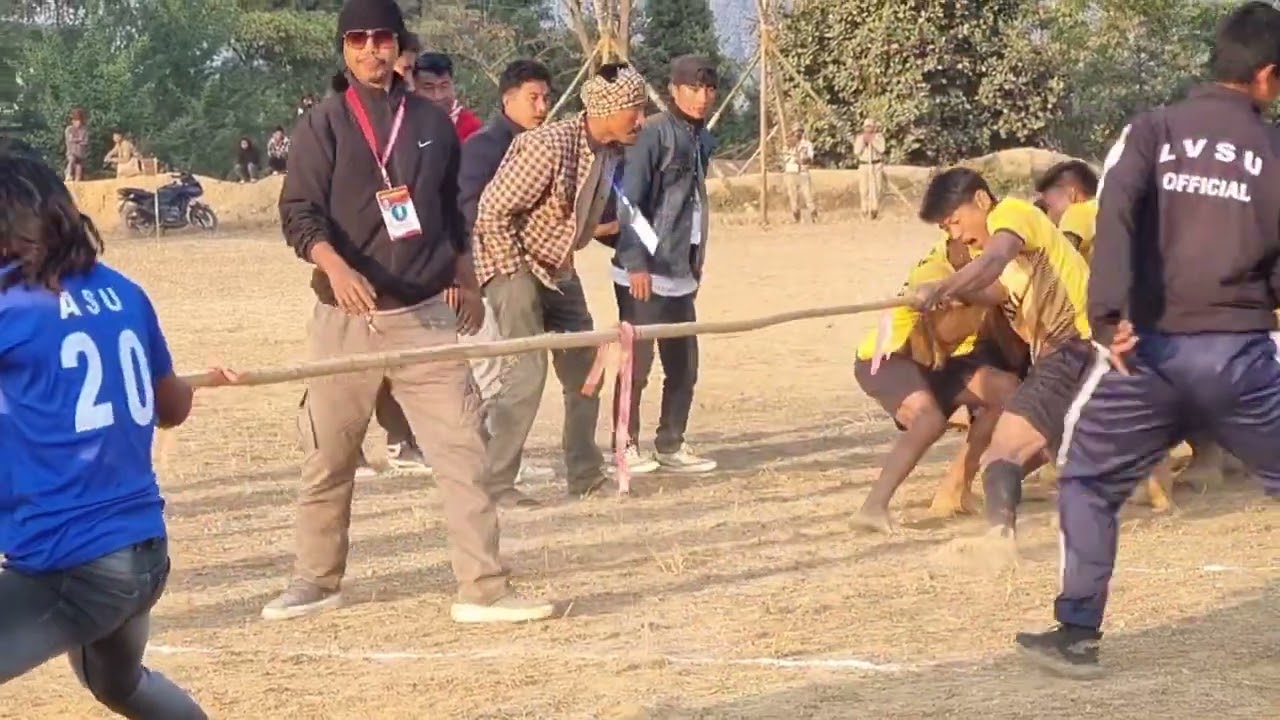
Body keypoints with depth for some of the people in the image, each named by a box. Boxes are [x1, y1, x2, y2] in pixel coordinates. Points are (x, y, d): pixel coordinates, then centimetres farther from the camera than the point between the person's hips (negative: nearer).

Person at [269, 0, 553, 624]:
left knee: (463, 451, -7)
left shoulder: (432, 122, 10)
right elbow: (298, 213, -10)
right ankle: (317, 581, 24)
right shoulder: (323, 124, -1)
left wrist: (465, 278, 13)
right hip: (346, 319, -2)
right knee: (327, 459, 7)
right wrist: (334, 266, -28)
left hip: (425, 315, 2)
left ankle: (482, 590, -5)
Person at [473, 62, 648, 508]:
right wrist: (518, 271, -19)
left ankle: (585, 474, 22)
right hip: (516, 266, -9)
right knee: (527, 374, -14)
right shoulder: (549, 146, -26)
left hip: (558, 271, 9)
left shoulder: (611, 152, -1)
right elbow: (493, 212, -23)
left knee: (584, 370, 10)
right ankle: (494, 483, -6)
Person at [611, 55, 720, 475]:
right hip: (645, 273, -8)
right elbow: (629, 201, -15)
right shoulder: (654, 134, -11)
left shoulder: (702, 139, 13)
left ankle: (672, 446, 20)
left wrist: (696, 263, 15)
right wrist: (636, 264, -19)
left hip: (682, 274, 8)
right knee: (637, 364, -1)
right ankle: (627, 447, 9)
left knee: (684, 366, 10)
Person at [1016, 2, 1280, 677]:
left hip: (1150, 349, 0)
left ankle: (1077, 636, 11)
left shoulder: (1151, 130, 5)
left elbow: (1116, 211, -13)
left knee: (1088, 481, 17)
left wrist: (1110, 314, -19)